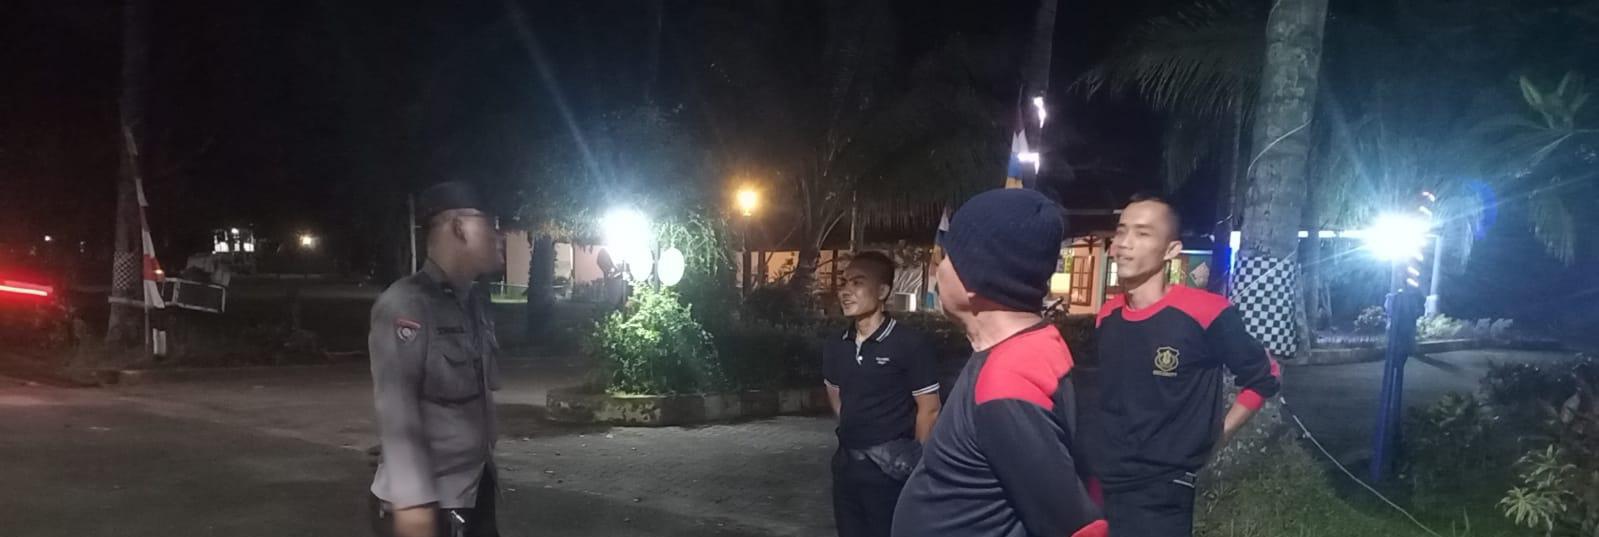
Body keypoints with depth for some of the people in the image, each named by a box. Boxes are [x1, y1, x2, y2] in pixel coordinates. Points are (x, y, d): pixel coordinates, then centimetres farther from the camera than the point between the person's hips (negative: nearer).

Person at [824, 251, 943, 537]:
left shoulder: (911, 344, -13)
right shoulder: (835, 348, 6)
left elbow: (928, 409, -10)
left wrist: (916, 464, -6)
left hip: (890, 470, -6)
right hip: (846, 465, 6)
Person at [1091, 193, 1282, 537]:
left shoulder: (1206, 314, -13)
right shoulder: (1107, 316, 5)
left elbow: (1263, 377, -1)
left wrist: (1215, 437, -2)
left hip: (1163, 494, -5)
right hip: (1103, 485, 6)